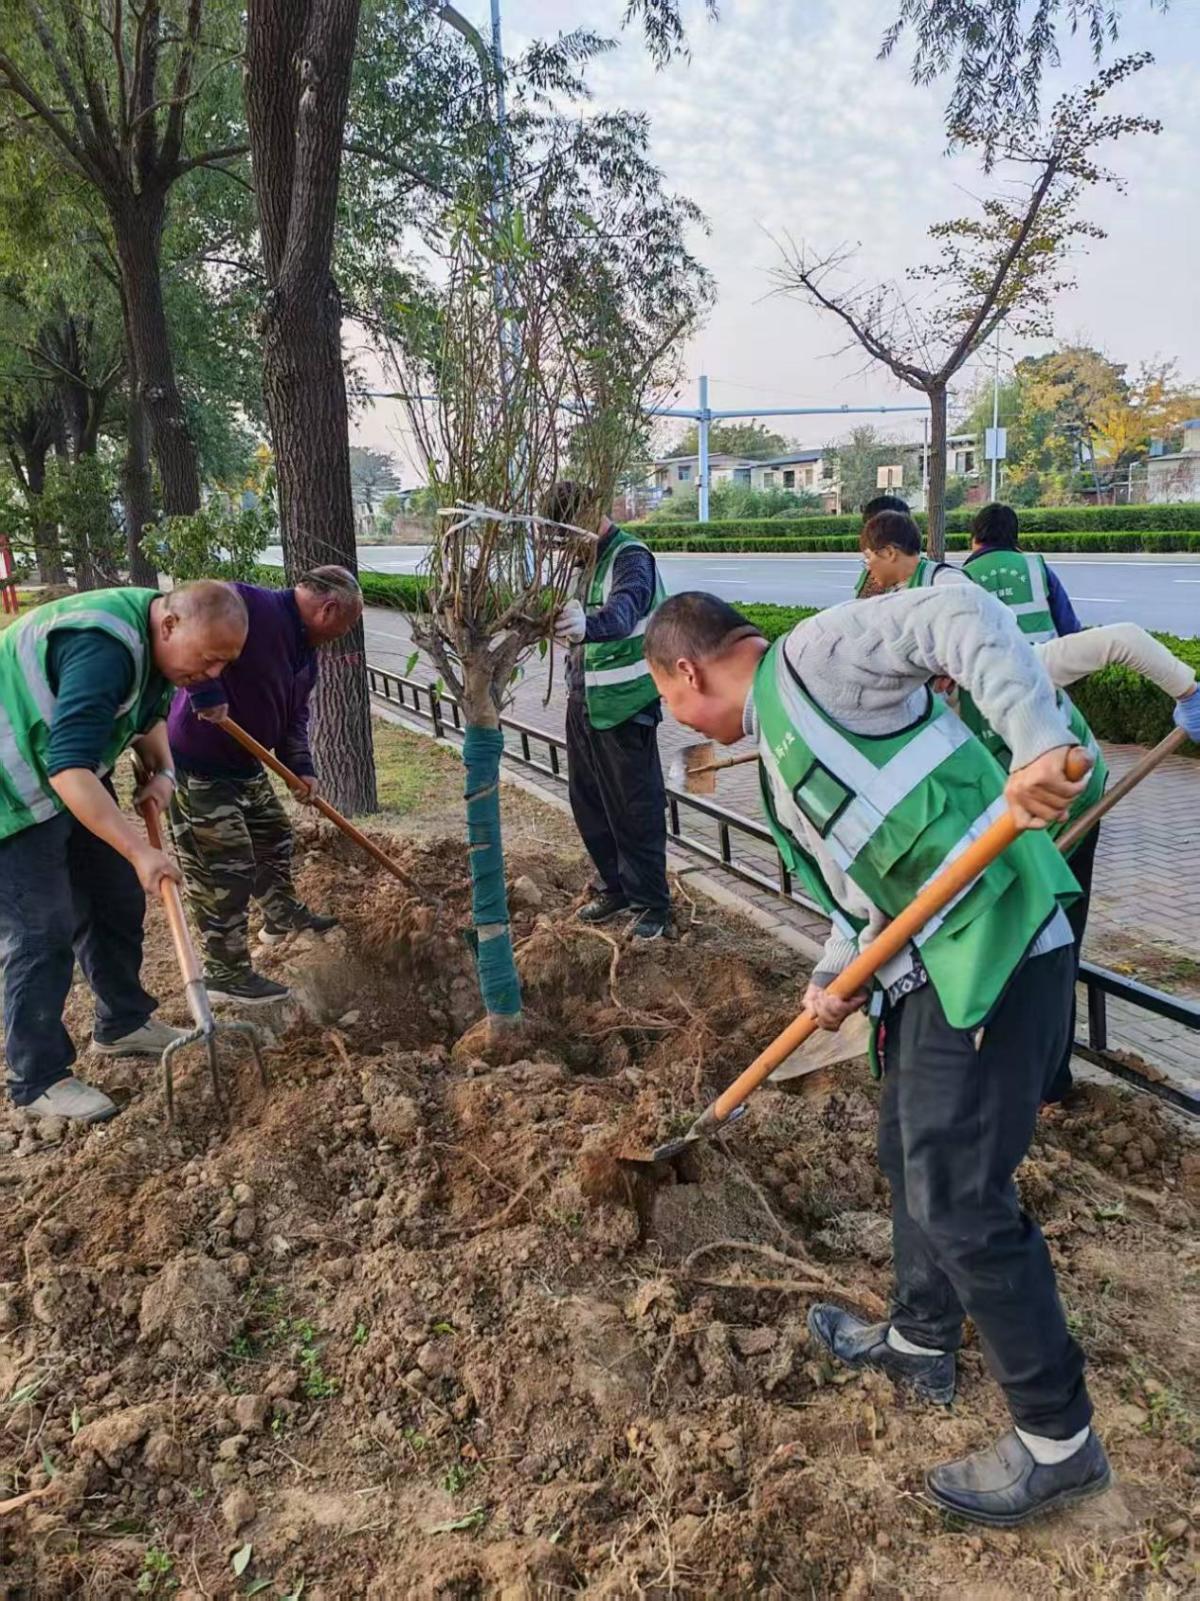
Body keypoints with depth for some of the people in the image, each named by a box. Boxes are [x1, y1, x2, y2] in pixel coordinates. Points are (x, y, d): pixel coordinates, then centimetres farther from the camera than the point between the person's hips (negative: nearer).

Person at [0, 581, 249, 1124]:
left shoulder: (157, 641, -3)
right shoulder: (102, 649, -34)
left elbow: (149, 715, 17)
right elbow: (68, 770, -40)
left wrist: (160, 771, -2)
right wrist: (141, 851, -40)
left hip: (75, 775, 10)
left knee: (118, 900, 14)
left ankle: (122, 1025, 30)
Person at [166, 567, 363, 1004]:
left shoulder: (306, 650, 8)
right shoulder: (250, 606, -23)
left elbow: (294, 715, 14)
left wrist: (301, 768, -1)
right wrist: (207, 693, -36)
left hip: (246, 764, 10)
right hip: (200, 766, -10)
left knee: (273, 834, 26)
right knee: (224, 871, -4)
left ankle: (283, 915, 50)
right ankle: (227, 974, 10)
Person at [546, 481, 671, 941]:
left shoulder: (631, 558, -17)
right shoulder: (580, 559, 10)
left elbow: (624, 608, -39)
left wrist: (588, 625, -57)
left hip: (624, 707, -8)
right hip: (581, 701, 8)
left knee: (636, 809, 1)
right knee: (587, 802, 15)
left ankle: (650, 904, 14)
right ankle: (615, 887, 31)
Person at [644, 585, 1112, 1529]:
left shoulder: (816, 654, -9)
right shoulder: (781, 745, 18)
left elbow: (963, 615, -22)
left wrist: (1037, 742, -34)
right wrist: (837, 977, 4)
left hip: (997, 947, -10)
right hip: (931, 963, 10)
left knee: (960, 1199, -2)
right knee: (911, 1157, 23)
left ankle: (1058, 1440, 18)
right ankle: (922, 1341, 46)